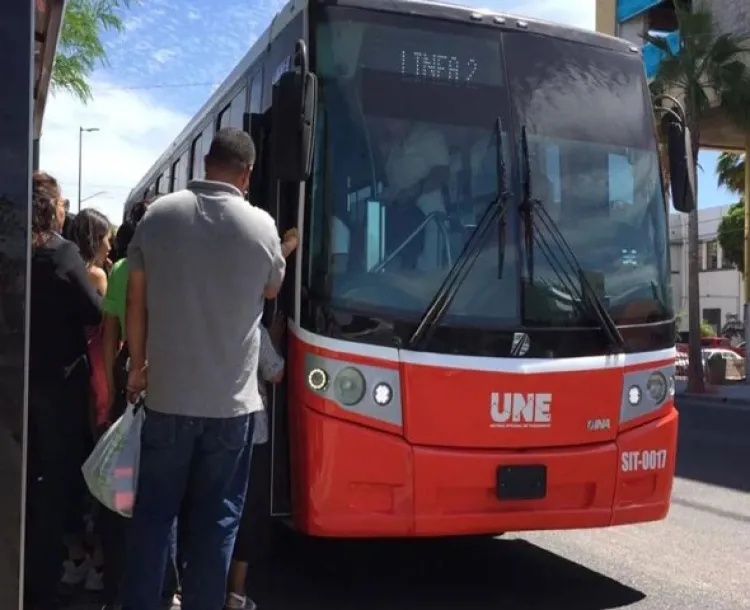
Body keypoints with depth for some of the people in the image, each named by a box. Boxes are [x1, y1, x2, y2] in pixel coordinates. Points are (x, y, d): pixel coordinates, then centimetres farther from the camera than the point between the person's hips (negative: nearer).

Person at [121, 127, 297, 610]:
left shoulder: (158, 215, -2)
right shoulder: (261, 225, -6)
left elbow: (137, 302, 4)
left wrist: (138, 366, 17)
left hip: (167, 393, 2)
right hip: (232, 400, -1)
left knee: (153, 514, 12)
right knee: (216, 520, 8)